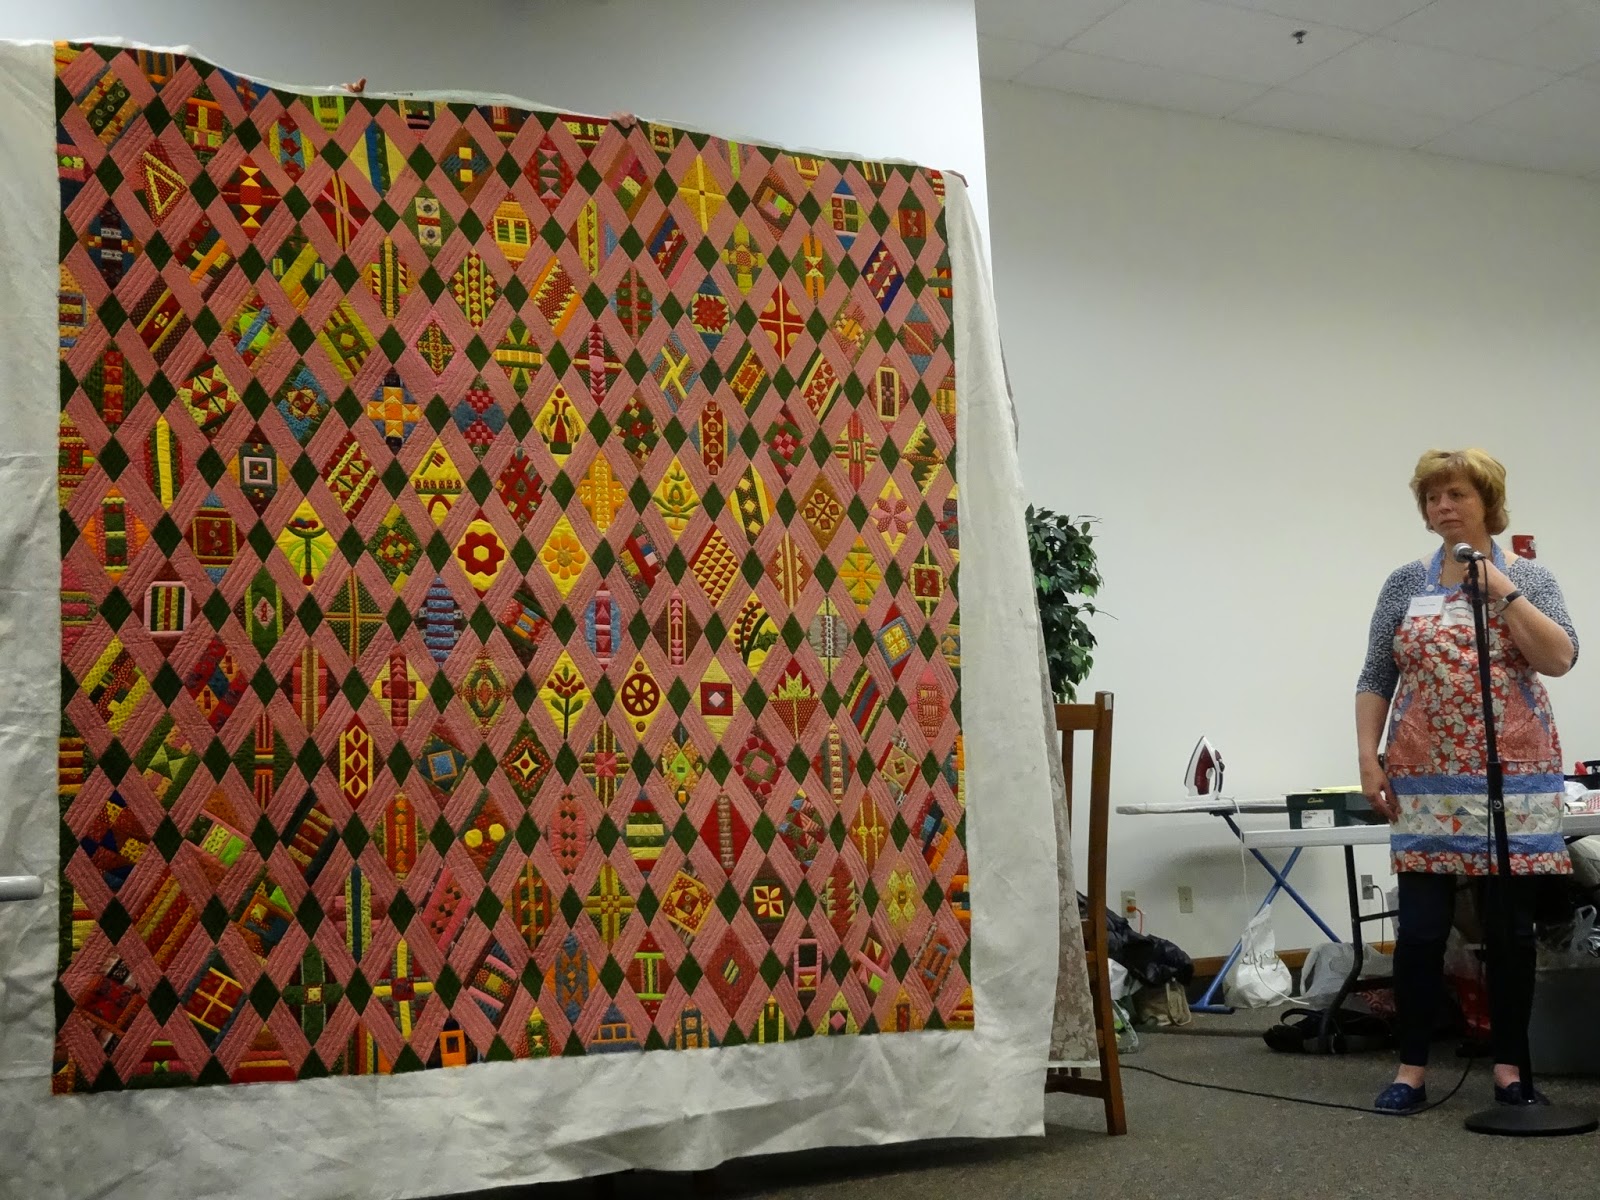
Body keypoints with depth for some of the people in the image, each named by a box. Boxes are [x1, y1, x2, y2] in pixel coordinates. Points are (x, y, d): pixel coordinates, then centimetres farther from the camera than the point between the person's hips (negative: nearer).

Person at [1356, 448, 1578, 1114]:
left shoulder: (1528, 577, 5)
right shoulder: (1405, 584, 7)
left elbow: (1560, 659, -9)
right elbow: (1375, 679, 6)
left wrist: (1502, 591, -13)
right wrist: (1369, 758, -2)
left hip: (1515, 778, 0)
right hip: (1428, 783, 0)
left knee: (1513, 926, 4)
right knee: (1421, 926, -1)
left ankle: (1509, 1068, 14)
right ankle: (1412, 1068, 7)